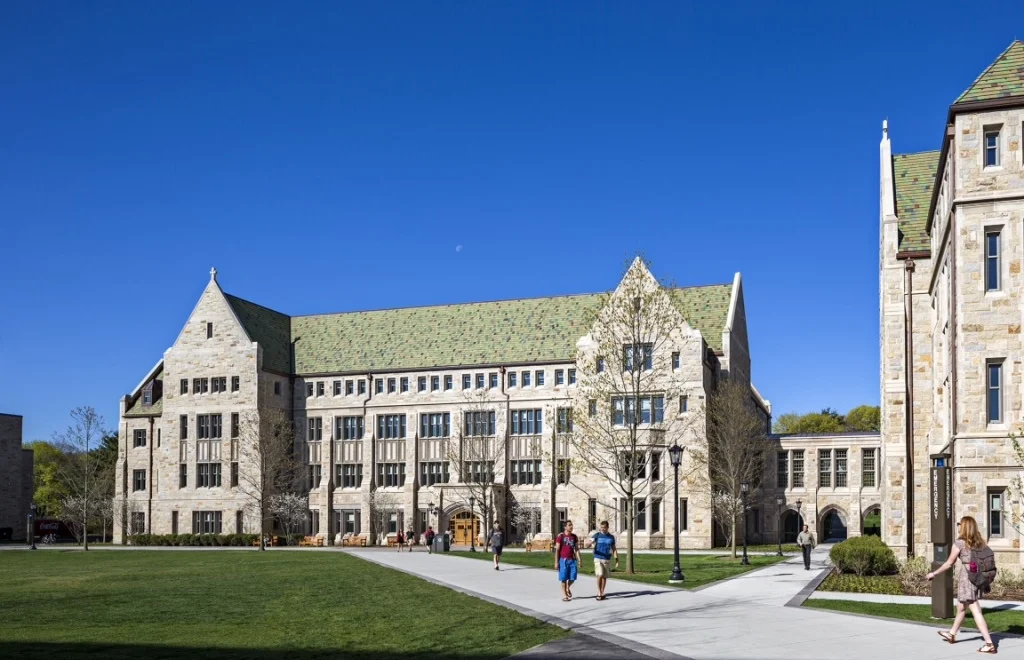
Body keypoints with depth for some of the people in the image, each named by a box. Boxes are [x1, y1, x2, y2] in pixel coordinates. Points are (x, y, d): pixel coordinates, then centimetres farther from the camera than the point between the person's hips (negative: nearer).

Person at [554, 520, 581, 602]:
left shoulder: (574, 537, 8)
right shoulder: (560, 536, -5)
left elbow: (576, 549, 10)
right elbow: (557, 550, -4)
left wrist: (579, 560, 1)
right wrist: (556, 562, -8)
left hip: (572, 560, 4)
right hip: (563, 560, -4)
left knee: (573, 577, 3)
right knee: (563, 578, 0)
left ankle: (568, 588, 32)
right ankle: (564, 595, 10)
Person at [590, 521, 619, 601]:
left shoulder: (611, 537, 6)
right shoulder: (597, 535, -3)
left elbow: (614, 549, 12)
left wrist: (617, 560, 5)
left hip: (607, 560, 3)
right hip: (598, 559, -3)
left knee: (604, 577, 6)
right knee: (600, 575, -16)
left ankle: (602, 593, 18)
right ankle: (599, 592, -4)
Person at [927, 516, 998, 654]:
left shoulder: (959, 542, -9)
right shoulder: (979, 542, 8)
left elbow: (949, 564, -4)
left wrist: (933, 574, 7)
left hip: (967, 578, -7)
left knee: (976, 612, -6)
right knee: (961, 607, 22)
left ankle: (989, 644, -10)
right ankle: (952, 634, 38)